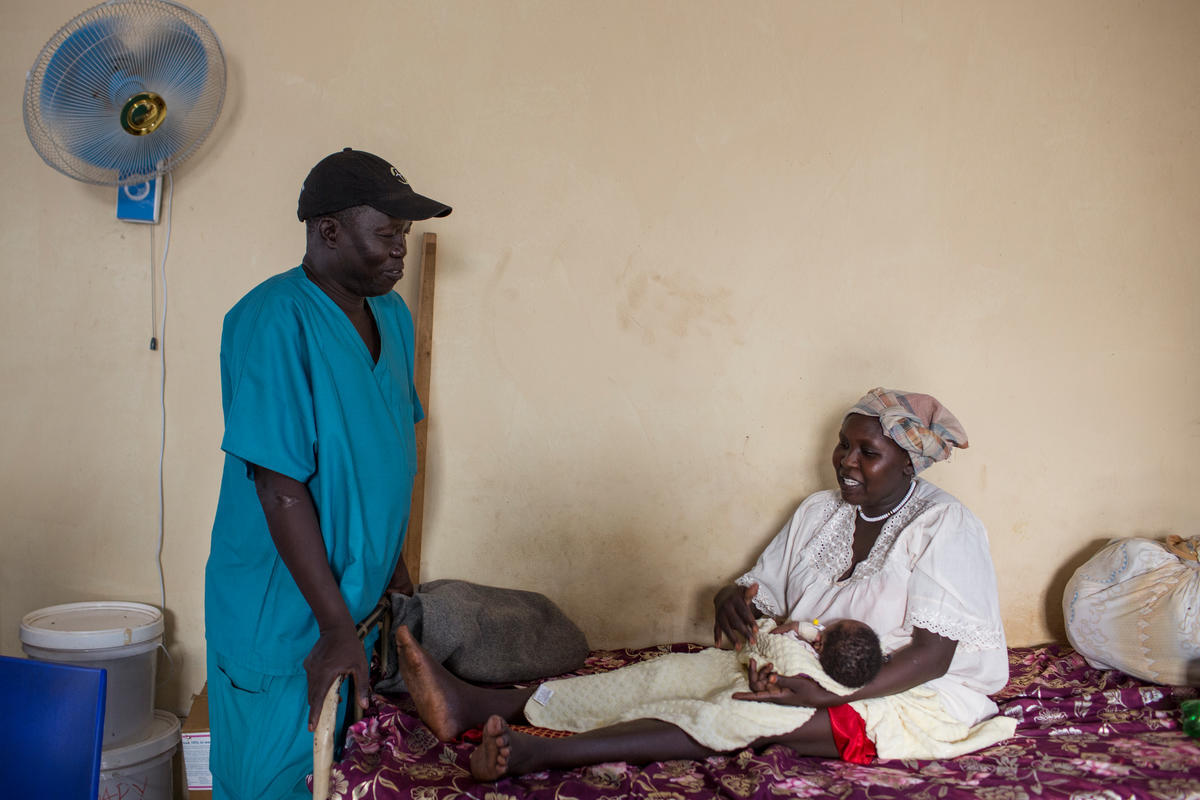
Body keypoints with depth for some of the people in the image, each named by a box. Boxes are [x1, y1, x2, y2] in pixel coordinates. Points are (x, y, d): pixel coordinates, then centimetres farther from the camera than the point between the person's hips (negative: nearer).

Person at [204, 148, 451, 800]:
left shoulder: (393, 317, 4)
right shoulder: (275, 321, -22)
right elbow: (280, 487, -24)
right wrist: (335, 624, -22)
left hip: (359, 597, 8)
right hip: (282, 615, -7)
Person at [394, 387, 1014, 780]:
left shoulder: (945, 527, -10)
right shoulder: (818, 514, 11)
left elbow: (934, 653, -19)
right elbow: (761, 590, 10)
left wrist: (832, 696, -31)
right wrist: (731, 600, -16)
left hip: (909, 696, -6)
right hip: (813, 673, 6)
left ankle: (534, 755, -47)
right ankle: (474, 708, -28)